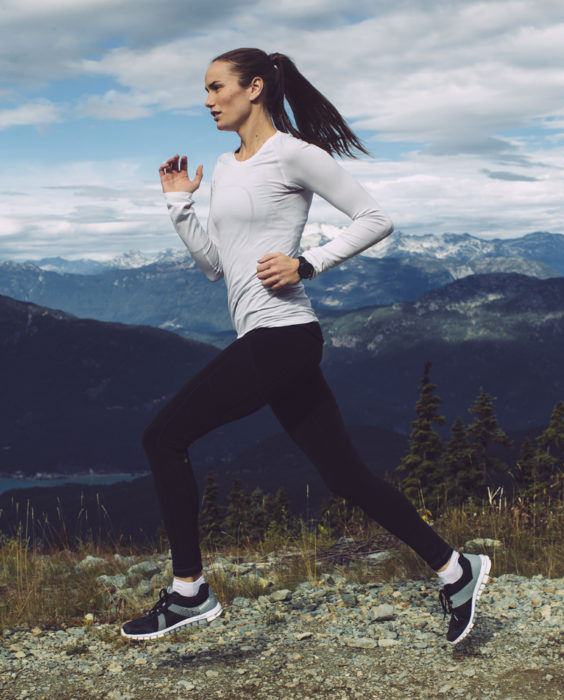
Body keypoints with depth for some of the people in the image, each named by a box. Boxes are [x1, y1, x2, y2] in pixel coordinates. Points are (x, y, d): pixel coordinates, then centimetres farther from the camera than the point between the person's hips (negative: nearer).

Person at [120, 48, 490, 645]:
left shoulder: (292, 154, -6)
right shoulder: (224, 170, 19)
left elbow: (375, 220, -7)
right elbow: (215, 266, 20)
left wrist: (306, 264, -14)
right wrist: (179, 203, 14)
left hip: (279, 335, -9)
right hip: (266, 341, 9)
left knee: (163, 438, -5)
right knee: (344, 475, 9)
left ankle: (188, 593, 5)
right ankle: (454, 570, 17)